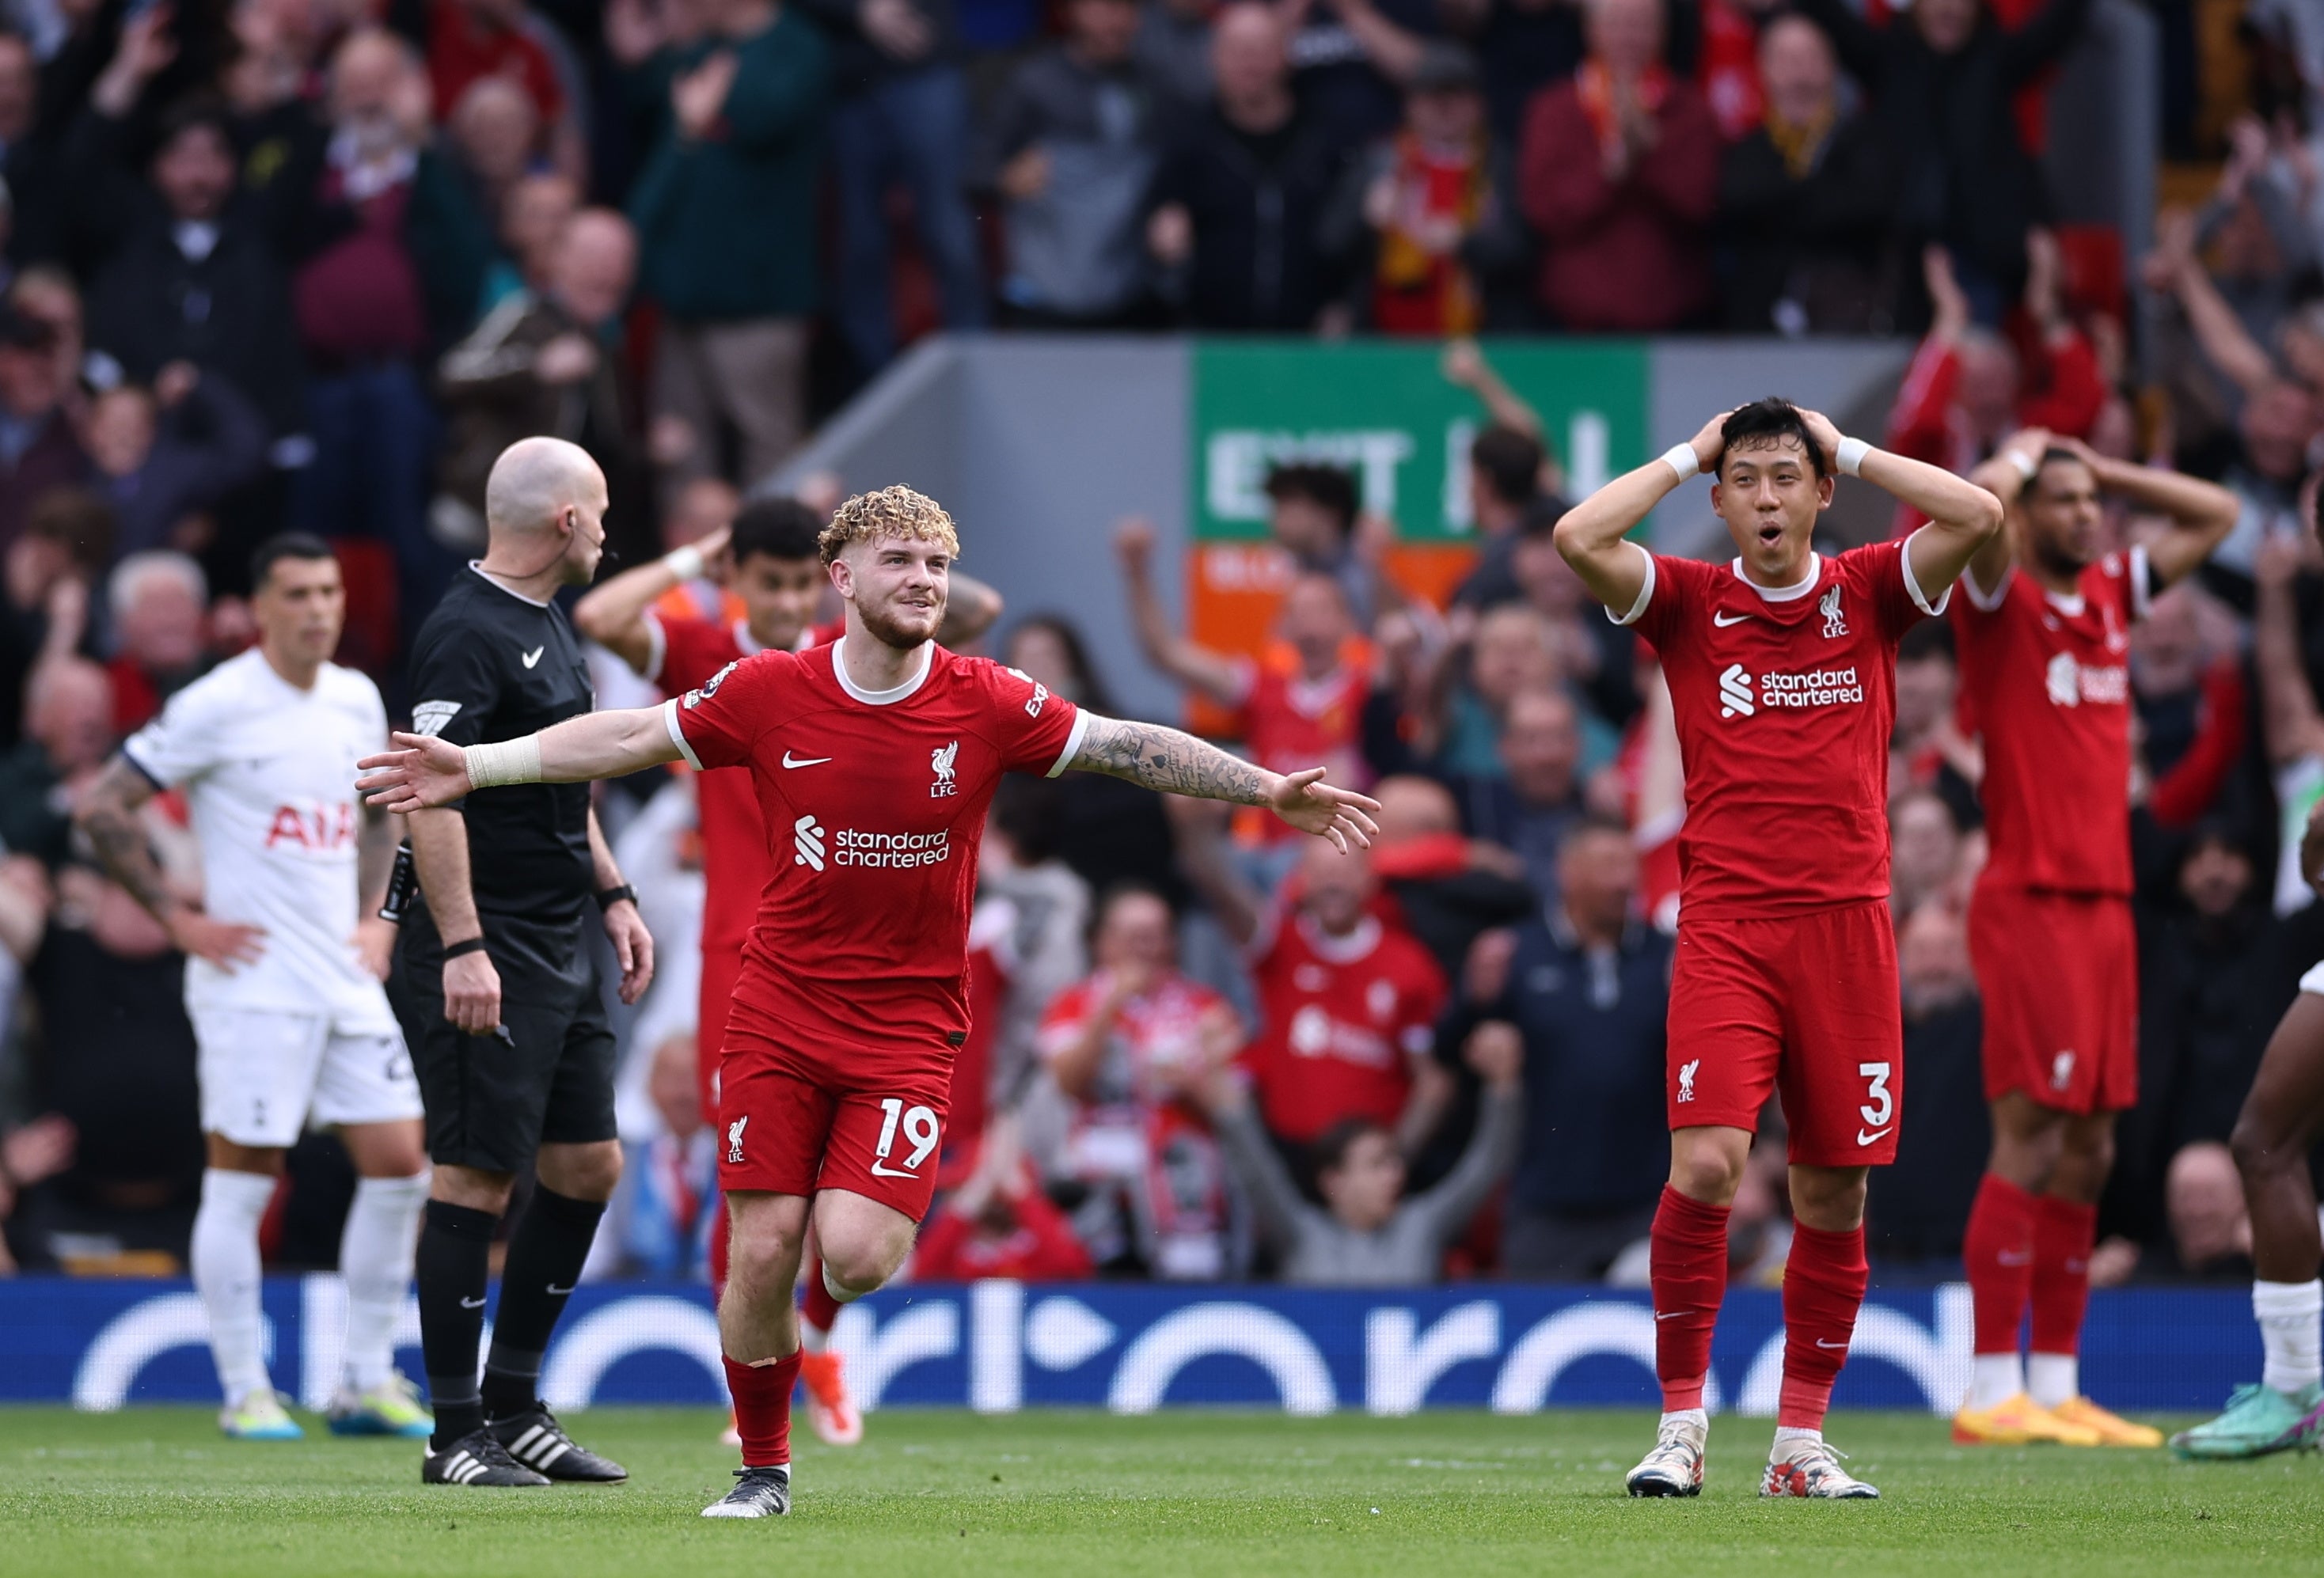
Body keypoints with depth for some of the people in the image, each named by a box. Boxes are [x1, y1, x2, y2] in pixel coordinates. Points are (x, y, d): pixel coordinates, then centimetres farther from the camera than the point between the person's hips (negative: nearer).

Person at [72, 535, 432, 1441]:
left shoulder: (358, 700, 10)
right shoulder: (215, 707, -10)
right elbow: (103, 811, -8)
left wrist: (376, 918, 13)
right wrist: (179, 919, -10)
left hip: (348, 981, 6)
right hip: (251, 982, -6)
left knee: (399, 1165, 2)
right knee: (242, 1179, -4)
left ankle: (368, 1383, 12)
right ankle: (245, 1392, 3)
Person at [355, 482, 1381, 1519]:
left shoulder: (986, 704, -5)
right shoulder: (769, 693, -3)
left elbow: (1130, 749, -1)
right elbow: (628, 739, 6)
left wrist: (1270, 791, -9)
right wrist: (473, 766, 3)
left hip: (909, 1027, -1)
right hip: (781, 1012, 1)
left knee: (854, 1257, -16)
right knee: (762, 1253, -5)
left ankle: (888, 1231, 23)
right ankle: (763, 1469, 15)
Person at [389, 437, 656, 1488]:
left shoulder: (548, 628, 16)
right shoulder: (467, 632, -15)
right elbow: (434, 788, -21)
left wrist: (612, 896, 21)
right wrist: (461, 947, -26)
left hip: (560, 954, 10)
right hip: (487, 956, -10)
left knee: (588, 1167, 10)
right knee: (478, 1175, -7)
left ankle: (514, 1409, 19)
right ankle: (455, 1436, -3)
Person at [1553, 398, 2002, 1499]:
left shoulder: (1867, 593, 9)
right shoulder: (1690, 603, 6)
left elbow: (1979, 516, -6)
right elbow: (1577, 539, -10)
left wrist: (1849, 449, 3)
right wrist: (1688, 454, 1)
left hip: (1846, 923, 2)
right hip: (1726, 923, -2)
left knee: (1833, 1193, 3)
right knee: (1706, 1165, -16)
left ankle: (1802, 1442, 13)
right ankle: (1680, 1425, -5)